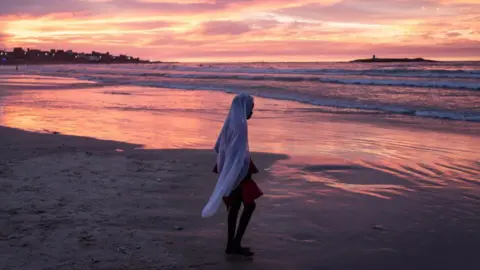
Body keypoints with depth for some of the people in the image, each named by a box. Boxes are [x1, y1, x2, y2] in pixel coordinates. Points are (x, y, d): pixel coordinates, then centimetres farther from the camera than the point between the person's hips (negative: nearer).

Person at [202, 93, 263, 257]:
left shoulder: (231, 123, 11)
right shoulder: (240, 124, -17)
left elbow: (218, 147, 17)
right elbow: (240, 152, -24)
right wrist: (247, 171, -22)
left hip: (229, 171, 9)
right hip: (238, 171, -9)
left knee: (235, 206, 12)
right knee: (249, 205, -1)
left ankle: (231, 245, 16)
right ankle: (236, 244, 0)